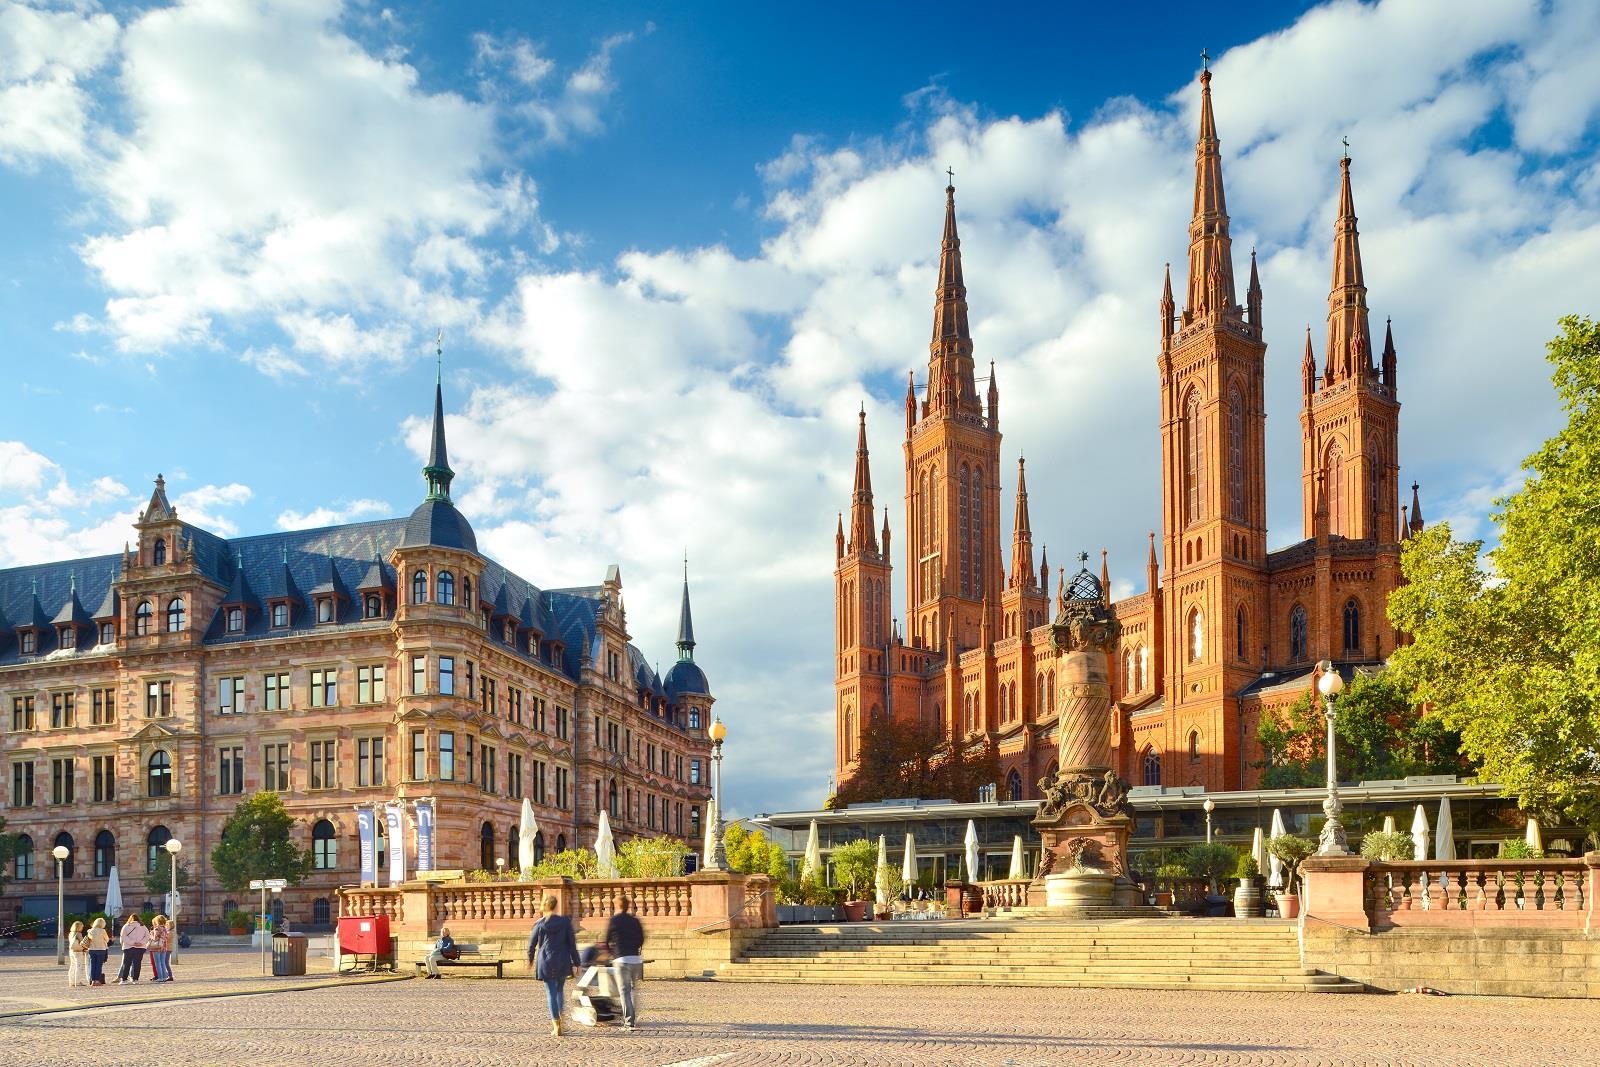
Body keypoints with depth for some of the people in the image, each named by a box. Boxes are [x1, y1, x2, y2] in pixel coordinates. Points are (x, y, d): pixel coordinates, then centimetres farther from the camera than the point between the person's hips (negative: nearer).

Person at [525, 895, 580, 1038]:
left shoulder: (539, 924, -4)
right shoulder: (565, 922, -4)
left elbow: (531, 944, 6)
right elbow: (572, 944, -3)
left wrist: (530, 959, 25)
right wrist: (576, 963, 4)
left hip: (546, 963, -1)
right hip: (562, 962, 1)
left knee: (551, 993, 3)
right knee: (560, 989, 23)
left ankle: (556, 1025, -2)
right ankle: (559, 1017, 18)